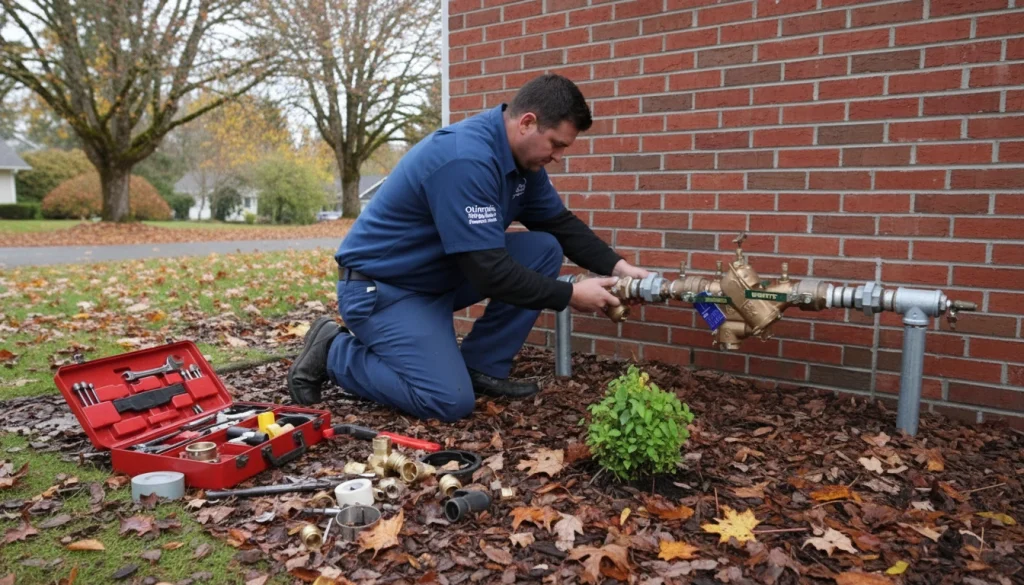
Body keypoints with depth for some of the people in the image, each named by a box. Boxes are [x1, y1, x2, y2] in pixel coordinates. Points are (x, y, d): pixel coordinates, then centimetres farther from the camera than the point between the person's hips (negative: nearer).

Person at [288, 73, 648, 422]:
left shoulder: (522, 155, 0)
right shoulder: (466, 160, -30)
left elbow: (560, 223, 8)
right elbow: (490, 271, -30)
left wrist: (617, 266, -5)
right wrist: (570, 295, -21)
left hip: (440, 276, 9)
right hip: (380, 287, -9)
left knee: (544, 249, -4)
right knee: (451, 401, -18)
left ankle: (482, 367, 3)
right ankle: (334, 351, 2)